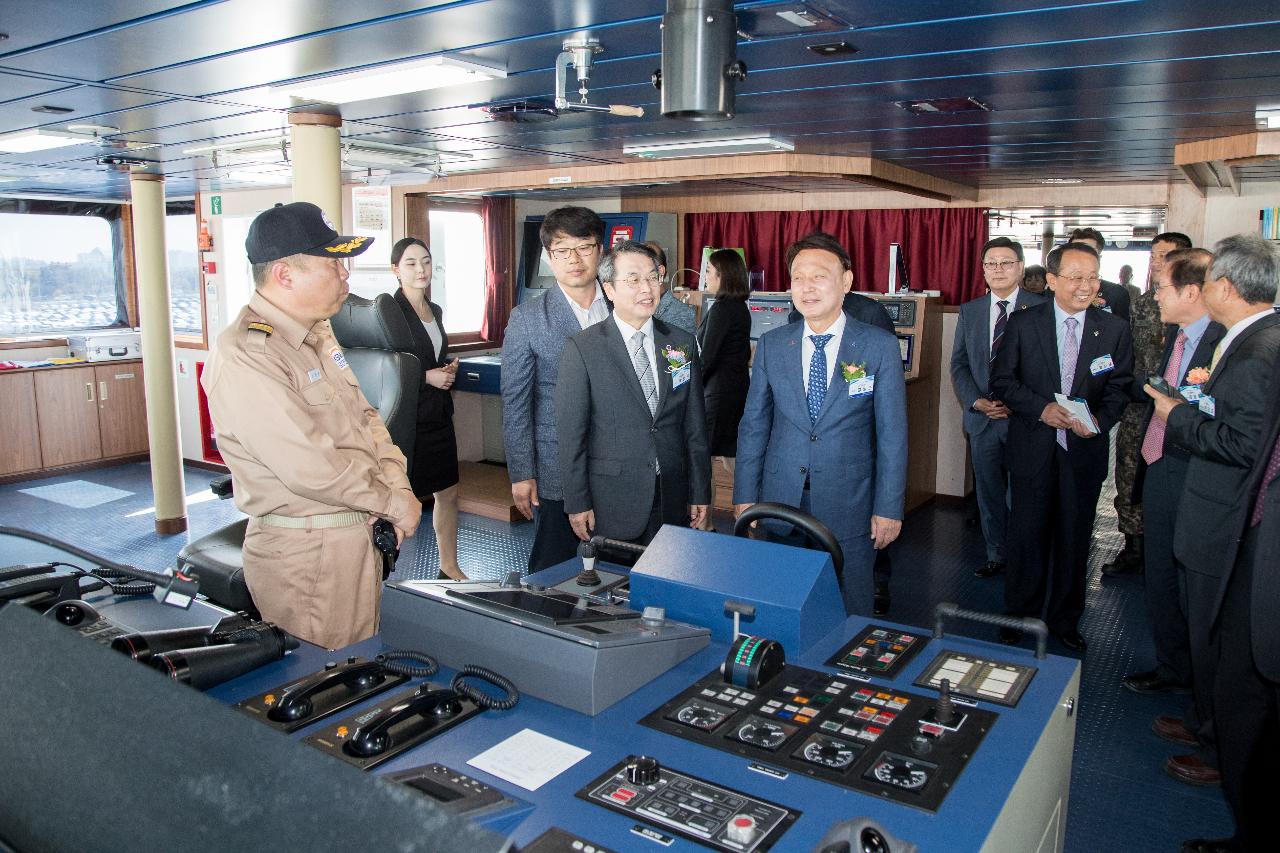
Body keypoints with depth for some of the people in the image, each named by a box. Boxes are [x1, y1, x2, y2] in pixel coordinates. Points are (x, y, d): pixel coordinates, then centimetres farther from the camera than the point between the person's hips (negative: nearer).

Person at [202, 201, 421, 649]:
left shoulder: (317, 333, 8)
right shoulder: (244, 356, -21)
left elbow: (363, 416, 12)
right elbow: (311, 468, -25)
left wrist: (396, 484, -4)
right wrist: (393, 502, -14)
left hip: (358, 533, 9)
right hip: (304, 550, -9)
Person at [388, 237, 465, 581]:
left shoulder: (434, 311, 12)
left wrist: (449, 367, 6)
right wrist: (427, 376, -17)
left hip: (438, 416, 8)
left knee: (448, 493, 13)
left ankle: (449, 565, 27)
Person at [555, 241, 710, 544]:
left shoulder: (682, 343, 5)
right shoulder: (581, 348, -7)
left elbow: (695, 425, 7)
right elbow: (571, 433, -6)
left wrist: (700, 493, 6)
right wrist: (577, 503, -8)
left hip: (673, 500, 3)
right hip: (611, 502, -3)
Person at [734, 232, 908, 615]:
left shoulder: (880, 346, -5)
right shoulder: (771, 345, 2)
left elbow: (892, 433, -3)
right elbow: (753, 424, 6)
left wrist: (888, 508, -5)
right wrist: (744, 495, 4)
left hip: (849, 506, -2)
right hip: (780, 498, 2)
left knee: (848, 612, 10)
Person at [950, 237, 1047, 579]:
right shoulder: (969, 311, 8)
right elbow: (958, 364, 8)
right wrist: (977, 401, -7)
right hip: (982, 419, 4)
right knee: (988, 492, 12)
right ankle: (996, 555, 25)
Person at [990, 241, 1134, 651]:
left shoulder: (1115, 329, 1)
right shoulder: (1023, 323, -2)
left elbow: (1120, 387, 3)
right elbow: (1002, 380, -2)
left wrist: (1100, 419, -16)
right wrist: (1042, 409, -16)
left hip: (1085, 449, 1)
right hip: (1033, 448, -1)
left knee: (1074, 538, 12)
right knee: (1026, 536, 8)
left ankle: (1064, 619, 29)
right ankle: (1020, 614, 25)